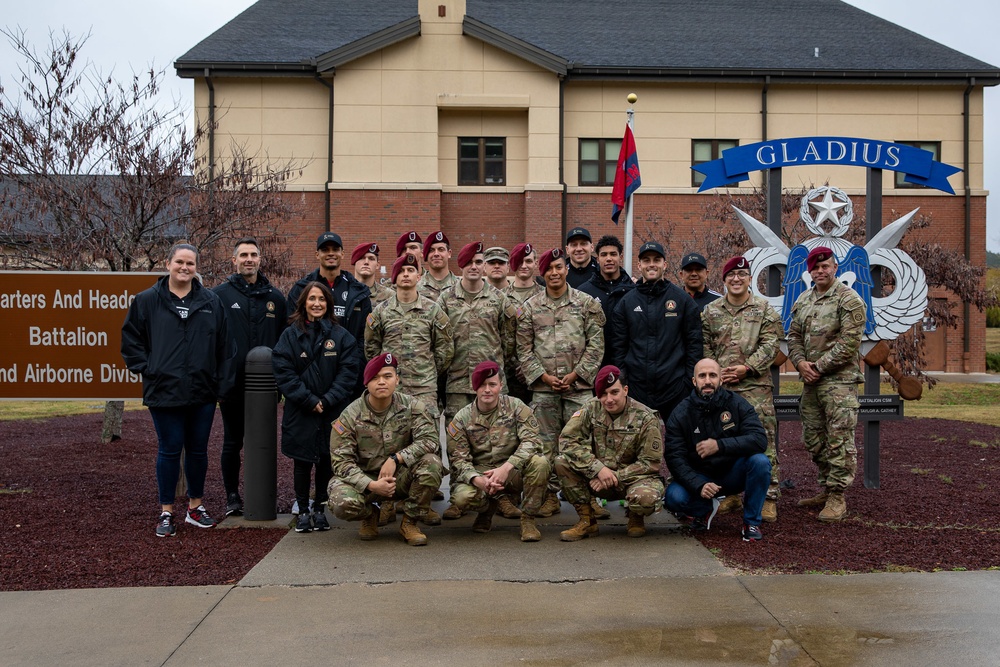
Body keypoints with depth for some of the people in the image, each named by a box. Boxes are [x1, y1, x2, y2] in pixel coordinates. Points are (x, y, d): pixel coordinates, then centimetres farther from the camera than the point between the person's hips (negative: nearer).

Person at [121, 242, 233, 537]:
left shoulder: (211, 302, 6)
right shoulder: (147, 300, 1)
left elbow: (225, 346, 7)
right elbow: (131, 339, 6)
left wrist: (222, 383, 2)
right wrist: (146, 368, -3)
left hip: (203, 393, 2)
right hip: (164, 392, -2)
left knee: (198, 450, 11)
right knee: (169, 450, 3)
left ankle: (195, 506, 26)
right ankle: (166, 512, 14)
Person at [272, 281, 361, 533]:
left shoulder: (341, 336, 3)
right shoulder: (290, 335, 1)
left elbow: (349, 371, -3)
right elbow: (283, 372, -5)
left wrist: (328, 400, -13)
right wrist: (309, 400, -13)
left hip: (333, 411, 1)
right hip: (300, 413, 0)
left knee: (327, 461, 6)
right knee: (302, 462, 5)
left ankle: (320, 509, 19)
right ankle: (302, 511, 16)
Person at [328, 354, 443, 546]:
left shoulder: (412, 406, -7)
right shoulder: (350, 416, -11)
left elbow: (429, 439, -19)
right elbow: (341, 461, -13)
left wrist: (395, 458, -31)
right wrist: (371, 485, -27)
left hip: (402, 477, 1)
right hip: (365, 478, -1)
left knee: (431, 462, -29)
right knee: (343, 503, -32)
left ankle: (409, 522, -6)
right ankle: (370, 514, 9)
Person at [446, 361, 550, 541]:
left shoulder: (516, 407, -4)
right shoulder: (462, 418, -2)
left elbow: (530, 440, -17)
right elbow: (458, 459, -6)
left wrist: (506, 467, -33)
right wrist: (478, 480, -28)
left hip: (513, 472, 0)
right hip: (478, 474, 1)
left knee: (539, 462, -31)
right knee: (462, 497, -32)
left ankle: (528, 518, -12)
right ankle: (489, 506, 7)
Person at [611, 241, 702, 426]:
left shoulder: (682, 299, 4)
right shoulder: (627, 302, 9)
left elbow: (694, 343, 3)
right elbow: (618, 346, 9)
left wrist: (690, 380, -4)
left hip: (674, 388, -2)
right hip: (637, 388, 2)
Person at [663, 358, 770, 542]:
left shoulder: (736, 403, -10)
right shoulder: (680, 414, -10)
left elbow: (760, 439, -22)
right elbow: (674, 457, -15)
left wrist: (720, 445, -33)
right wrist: (699, 485, -32)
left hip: (733, 474, 0)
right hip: (699, 477, 0)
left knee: (760, 461, -29)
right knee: (674, 497, -29)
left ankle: (751, 521, -8)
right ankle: (706, 509, 8)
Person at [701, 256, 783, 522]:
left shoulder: (764, 309, 4)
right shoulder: (711, 311, 12)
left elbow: (770, 344, -3)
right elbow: (704, 346, 11)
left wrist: (747, 367, -13)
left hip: (755, 385, -3)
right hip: (720, 385, 3)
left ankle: (769, 497, 0)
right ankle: (731, 493, 19)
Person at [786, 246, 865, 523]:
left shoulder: (849, 300, -8)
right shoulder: (803, 300, 14)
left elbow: (849, 343, -14)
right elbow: (794, 336, 16)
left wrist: (819, 367, -14)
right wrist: (800, 362, -3)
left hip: (839, 380, -7)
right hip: (810, 380, 8)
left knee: (839, 439, -6)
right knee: (814, 437, 13)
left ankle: (837, 497, 0)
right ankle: (826, 489, 26)